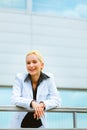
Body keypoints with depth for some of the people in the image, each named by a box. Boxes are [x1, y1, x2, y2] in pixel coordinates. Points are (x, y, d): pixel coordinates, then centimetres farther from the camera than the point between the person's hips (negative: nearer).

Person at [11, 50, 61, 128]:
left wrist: (42, 104, -25)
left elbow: (56, 100, -5)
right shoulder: (20, 78, -4)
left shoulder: (49, 79, -2)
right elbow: (15, 99, -13)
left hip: (39, 125, 1)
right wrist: (32, 103, -31)